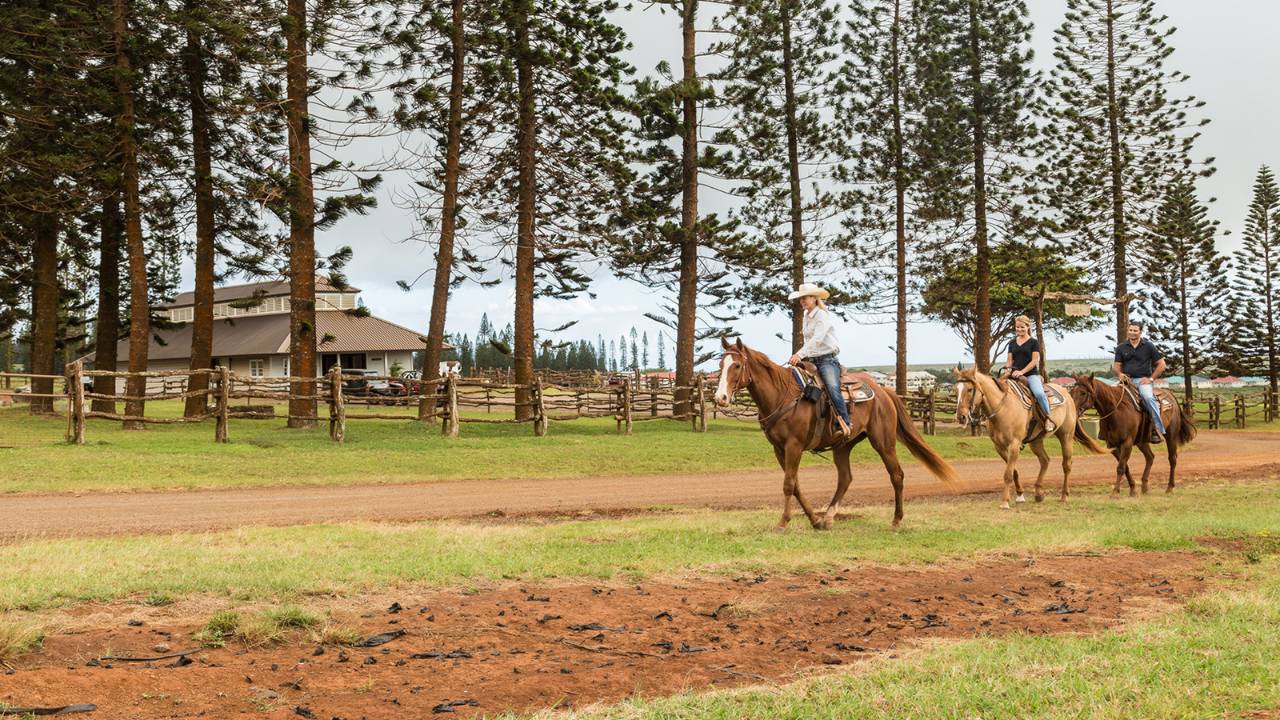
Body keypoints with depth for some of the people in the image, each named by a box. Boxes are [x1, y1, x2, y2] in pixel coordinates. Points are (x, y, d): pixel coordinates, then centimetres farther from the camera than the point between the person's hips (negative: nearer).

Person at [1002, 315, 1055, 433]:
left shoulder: (1034, 342, 3)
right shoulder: (1012, 343, 17)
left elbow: (1035, 361, -5)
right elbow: (1009, 360, 16)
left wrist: (1021, 372, -17)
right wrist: (1007, 370, -6)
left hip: (1031, 374, -5)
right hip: (1015, 375, 5)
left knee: (1039, 393, -31)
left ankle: (1048, 419, -15)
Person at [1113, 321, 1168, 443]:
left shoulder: (1149, 346, 5)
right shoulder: (1121, 347, 12)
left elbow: (1161, 365, 6)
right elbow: (1116, 366, 13)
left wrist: (1151, 379, -4)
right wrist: (1120, 374, -11)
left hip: (1143, 380, -3)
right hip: (1127, 379, 3)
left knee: (1148, 397, -32)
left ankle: (1158, 429, -27)